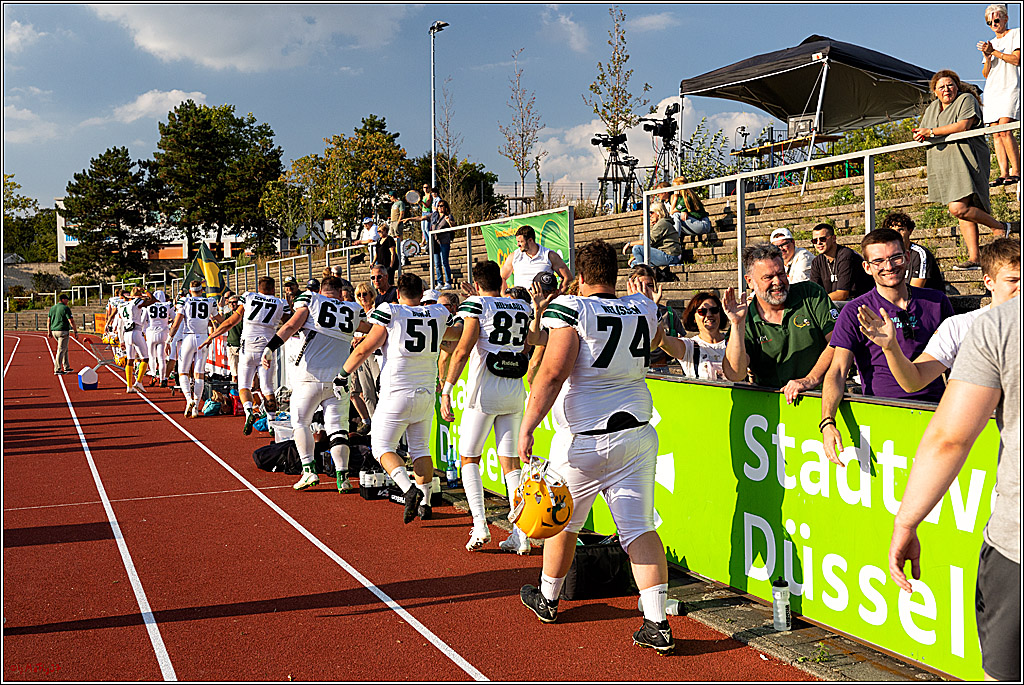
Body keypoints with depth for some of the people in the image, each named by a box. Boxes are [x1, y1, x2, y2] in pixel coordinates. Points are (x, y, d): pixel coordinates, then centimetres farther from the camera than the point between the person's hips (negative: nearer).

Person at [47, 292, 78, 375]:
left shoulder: (52, 308, 13)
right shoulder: (66, 308, -10)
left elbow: (49, 321, 15)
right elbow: (71, 321, -14)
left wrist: (49, 332, 20)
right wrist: (75, 331, -10)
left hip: (54, 331, 8)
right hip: (63, 331, -8)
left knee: (65, 349, 19)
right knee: (61, 351, -5)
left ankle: (66, 367, 23)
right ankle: (57, 370, -6)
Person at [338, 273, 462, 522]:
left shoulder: (390, 313, -8)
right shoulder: (439, 314, 4)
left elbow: (365, 349, -5)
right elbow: (457, 334, 25)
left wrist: (343, 374, 7)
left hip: (397, 394, -4)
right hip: (426, 394, 5)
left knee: (382, 447, 5)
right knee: (420, 448, 17)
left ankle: (409, 488, -15)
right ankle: (425, 503, 15)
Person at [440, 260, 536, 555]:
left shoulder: (477, 305, -6)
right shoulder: (523, 308, 11)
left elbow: (463, 351, -14)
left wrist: (446, 390, -13)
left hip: (485, 391, -5)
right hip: (515, 392, 5)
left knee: (469, 457, 8)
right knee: (510, 461, 7)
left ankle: (480, 524, -5)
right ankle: (521, 535, 2)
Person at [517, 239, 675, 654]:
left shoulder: (571, 309, -11)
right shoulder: (644, 309, 5)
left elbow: (553, 373, -20)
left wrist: (527, 428, -18)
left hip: (583, 440, -4)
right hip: (637, 436, 4)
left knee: (563, 522, 16)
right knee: (640, 528, 4)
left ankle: (547, 600, 36)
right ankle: (657, 624, -1)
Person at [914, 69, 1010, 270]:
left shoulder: (966, 100, -1)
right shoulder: (932, 108, 20)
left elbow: (963, 125, -16)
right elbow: (922, 133, 20)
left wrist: (932, 132, -16)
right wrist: (920, 136, -5)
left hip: (965, 161, -7)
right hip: (943, 167, 7)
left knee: (958, 208, -20)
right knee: (964, 211, 4)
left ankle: (999, 227, 2)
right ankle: (973, 258, 2)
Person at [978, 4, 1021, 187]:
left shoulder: (1016, 34, 7)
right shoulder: (990, 44, 24)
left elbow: (1017, 60, -6)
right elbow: (986, 74, 16)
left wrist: (994, 52, -6)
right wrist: (987, 58, -2)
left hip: (1010, 88, -6)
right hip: (992, 91, 6)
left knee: (1004, 129, -20)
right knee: (996, 134, -4)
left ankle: (1016, 171, -18)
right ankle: (1004, 174, -7)